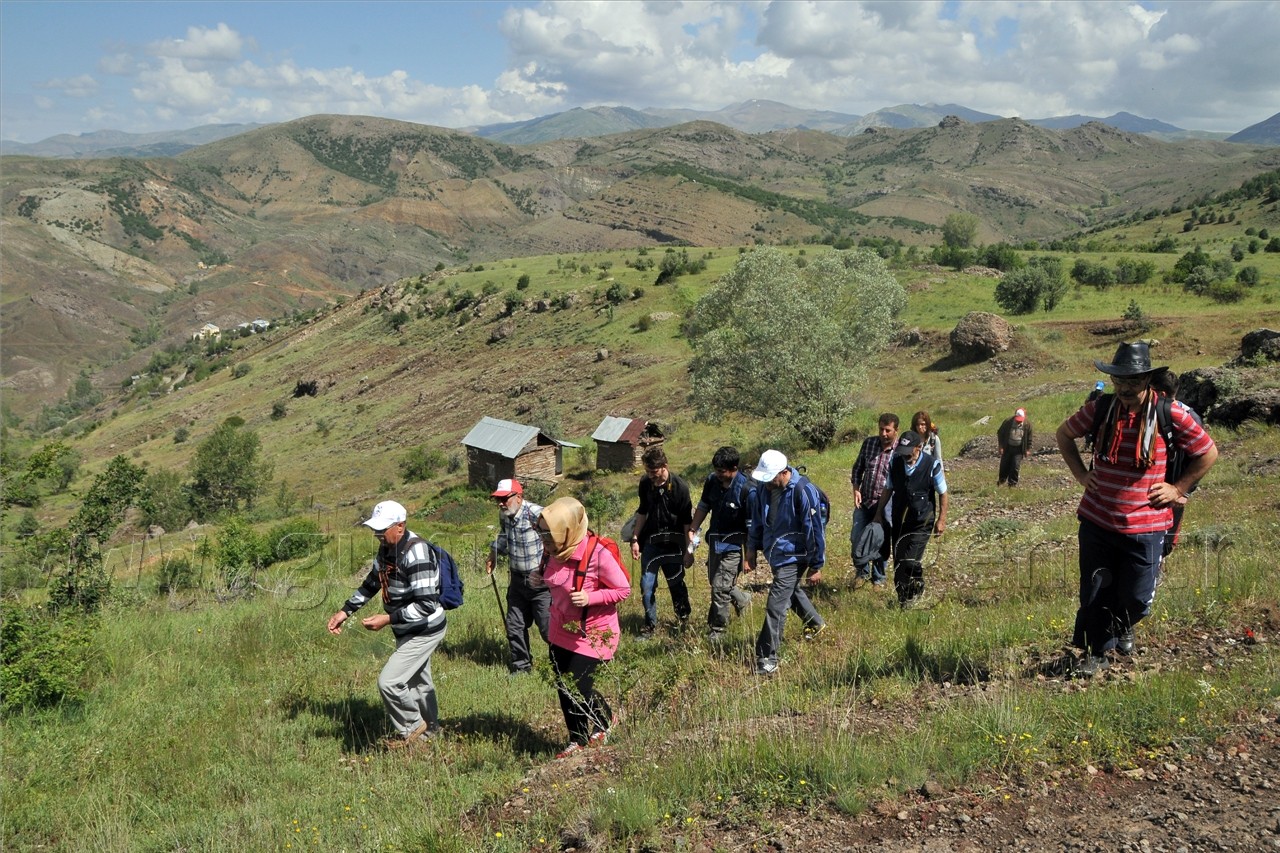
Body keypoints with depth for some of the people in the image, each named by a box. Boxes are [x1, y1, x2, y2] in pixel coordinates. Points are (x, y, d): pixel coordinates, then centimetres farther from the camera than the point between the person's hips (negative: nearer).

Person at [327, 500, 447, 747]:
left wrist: (388, 619, -33)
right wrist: (345, 611, 8)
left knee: (388, 681, -11)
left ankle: (411, 727, 13)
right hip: (407, 630, 9)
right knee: (418, 681, 22)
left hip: (424, 632, -9)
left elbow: (427, 604, -32)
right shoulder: (386, 547, -1)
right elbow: (371, 583, 15)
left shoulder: (415, 553, -29)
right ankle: (429, 729, 42)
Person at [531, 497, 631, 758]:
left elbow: (623, 589, -17)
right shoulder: (556, 552, -7)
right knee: (564, 689, 14)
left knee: (579, 691, -4)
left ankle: (604, 721, 28)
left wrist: (590, 598, -29)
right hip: (561, 630, 7)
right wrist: (543, 580, -6)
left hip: (591, 634, -7)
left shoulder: (597, 554, -27)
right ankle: (577, 741, 36)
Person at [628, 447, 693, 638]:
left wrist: (688, 549, -8)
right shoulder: (645, 483, -4)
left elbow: (687, 521, -9)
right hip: (651, 542, 3)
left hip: (672, 544, -3)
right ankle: (650, 625, 14)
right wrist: (635, 539, 7)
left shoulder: (680, 487, -16)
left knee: (676, 584, 11)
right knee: (647, 585, 0)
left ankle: (684, 620, 34)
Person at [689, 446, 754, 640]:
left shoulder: (746, 490, -21)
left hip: (732, 546, -7)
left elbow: (752, 526, -17)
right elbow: (703, 507, 11)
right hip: (714, 541, 7)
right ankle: (742, 599, 48)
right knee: (716, 582, 20)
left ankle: (717, 632, 9)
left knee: (720, 588, -6)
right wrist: (693, 530, -1)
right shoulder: (712, 480, -4)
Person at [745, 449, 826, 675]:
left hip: (792, 556, -8)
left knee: (775, 606, -10)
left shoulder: (803, 491, -24)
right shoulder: (765, 488, -4)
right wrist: (751, 549, 9)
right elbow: (757, 519, 11)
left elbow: (814, 530, -18)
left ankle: (767, 659, -2)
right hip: (774, 553, 8)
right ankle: (815, 624, 55)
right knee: (791, 591, 28)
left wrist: (816, 566, -13)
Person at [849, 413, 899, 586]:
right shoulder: (868, 443, -2)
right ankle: (862, 571, 28)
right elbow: (858, 468, 9)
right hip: (864, 501, 3)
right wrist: (856, 490, -3)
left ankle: (878, 578, 28)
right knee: (856, 538, 4)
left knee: (882, 542, 9)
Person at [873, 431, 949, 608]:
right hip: (898, 520, 4)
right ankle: (902, 596, 24)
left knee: (911, 561, -14)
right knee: (898, 561, 8)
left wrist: (941, 520, -1)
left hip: (921, 522, -4)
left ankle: (916, 588, 13)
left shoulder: (932, 465, -13)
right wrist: (879, 513, 13)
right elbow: (888, 489, 10)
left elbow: (942, 493, -2)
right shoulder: (896, 462, -3)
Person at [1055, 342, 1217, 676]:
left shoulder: (1170, 414, -9)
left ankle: (1119, 629, 39)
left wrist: (1178, 488, 0)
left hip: (1145, 526, -1)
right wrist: (1081, 474, 7)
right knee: (1094, 595, 8)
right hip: (1096, 521, 2)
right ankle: (1094, 654, 27)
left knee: (1136, 600, 6)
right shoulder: (1100, 409, -3)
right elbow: (1063, 435, 15)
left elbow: (1209, 453, 3)